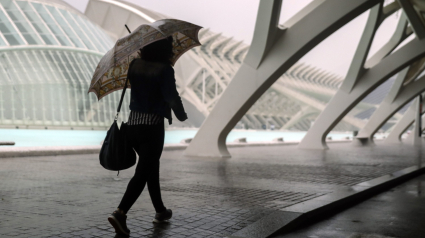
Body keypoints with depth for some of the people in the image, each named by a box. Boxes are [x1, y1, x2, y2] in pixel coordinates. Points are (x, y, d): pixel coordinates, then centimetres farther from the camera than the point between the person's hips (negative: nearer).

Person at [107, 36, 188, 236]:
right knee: (142, 172, -4)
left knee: (152, 167, 19)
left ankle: (160, 211, 31)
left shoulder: (135, 65, 6)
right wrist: (181, 115, 2)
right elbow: (172, 97, -17)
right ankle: (120, 213, -15)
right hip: (153, 125, -7)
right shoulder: (165, 69, -12)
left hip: (133, 122, 7)